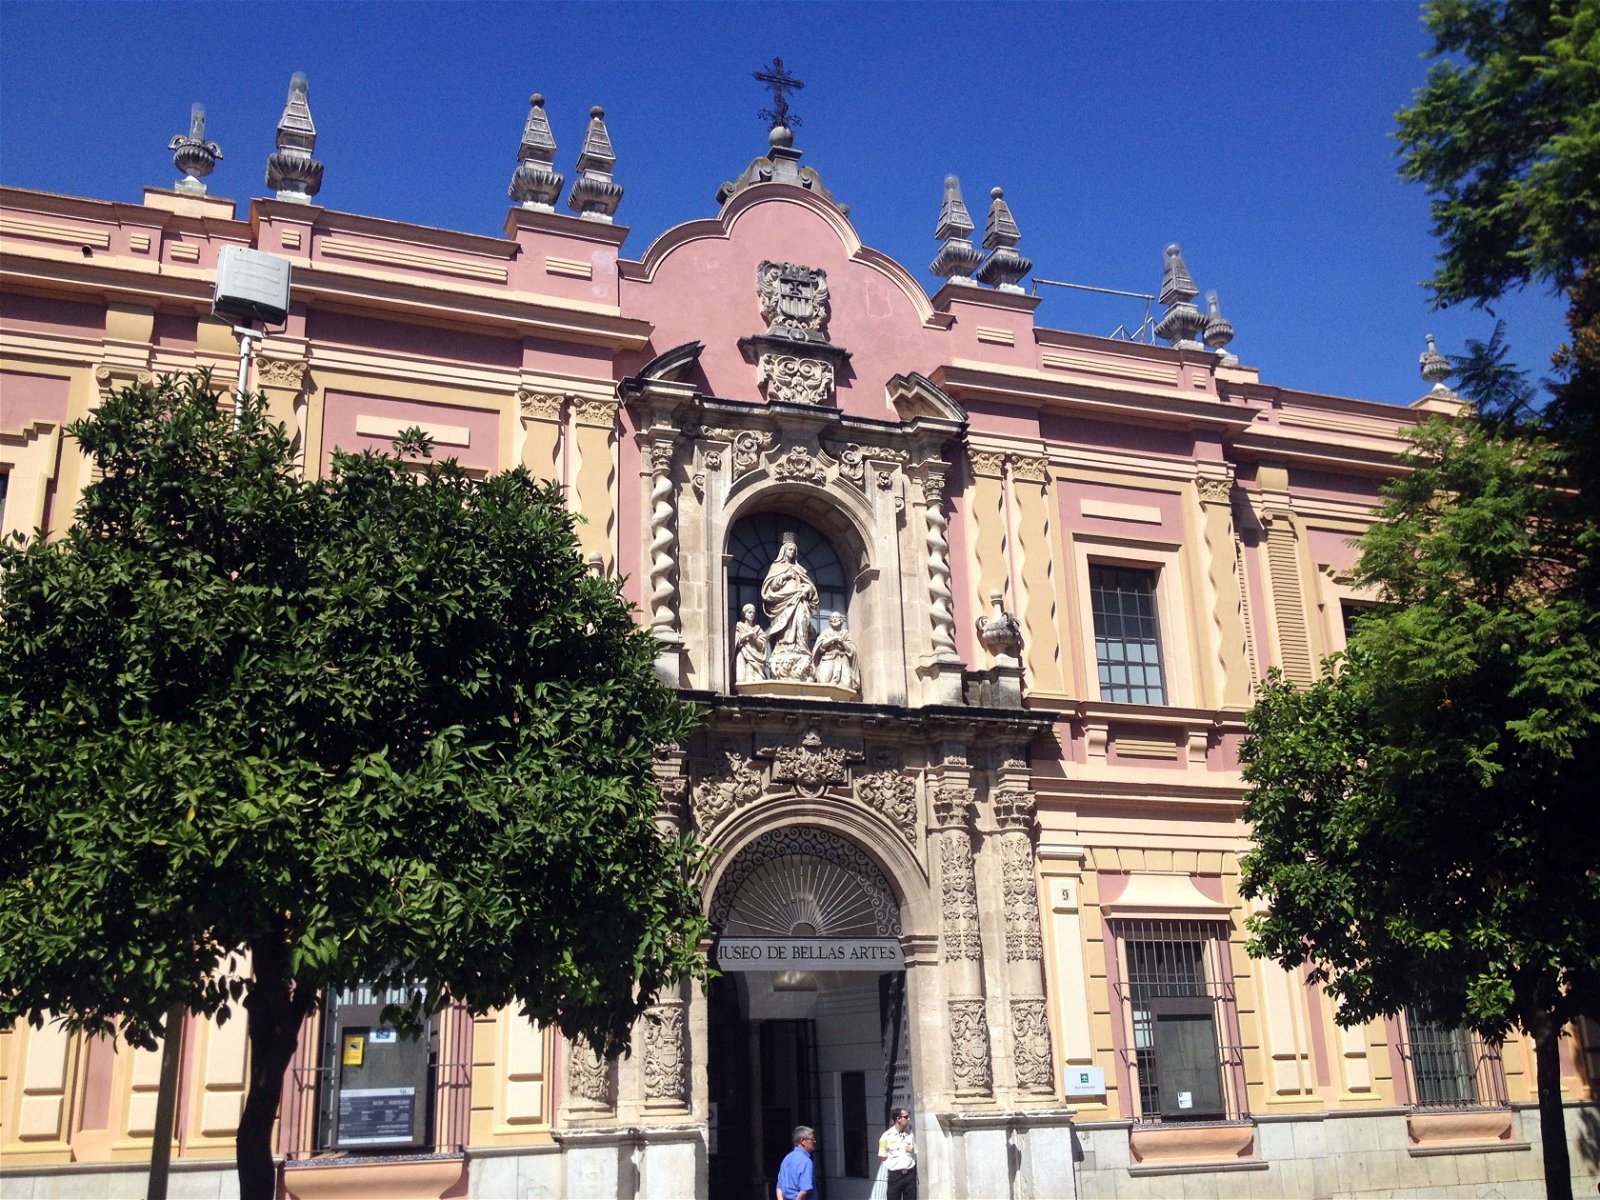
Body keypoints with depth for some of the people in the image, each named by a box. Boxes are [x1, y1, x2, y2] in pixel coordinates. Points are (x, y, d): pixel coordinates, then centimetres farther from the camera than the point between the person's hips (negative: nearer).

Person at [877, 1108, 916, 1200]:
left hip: (910, 1174, 3)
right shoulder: (887, 1136, -6)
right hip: (895, 1175, -3)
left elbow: (914, 1154, 10)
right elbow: (883, 1157, 1)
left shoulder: (910, 1134, 4)